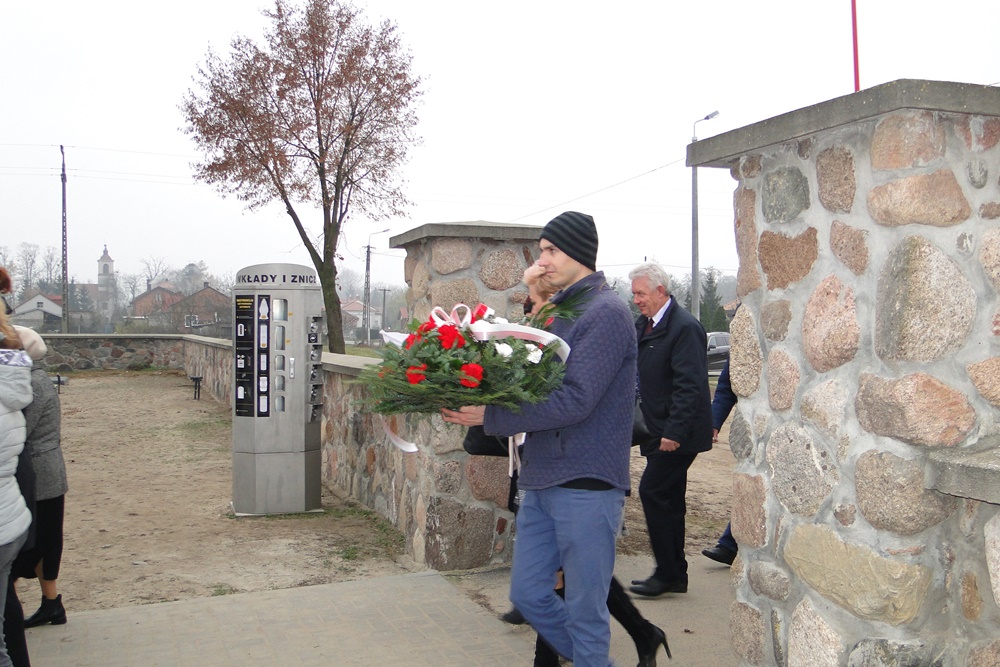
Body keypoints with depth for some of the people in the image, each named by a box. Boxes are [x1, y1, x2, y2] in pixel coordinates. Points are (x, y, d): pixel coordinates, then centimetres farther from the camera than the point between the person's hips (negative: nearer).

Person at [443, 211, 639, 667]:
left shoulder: (606, 313, -13)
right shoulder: (557, 311, 15)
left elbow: (573, 400, -22)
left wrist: (489, 416, -21)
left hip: (586, 483, -9)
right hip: (541, 480, 9)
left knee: (584, 609, 3)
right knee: (527, 594, 15)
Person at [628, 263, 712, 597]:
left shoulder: (684, 327, -16)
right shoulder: (643, 325, 11)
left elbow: (689, 385, -21)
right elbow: (634, 371, 17)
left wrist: (674, 432, -24)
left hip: (678, 434, -9)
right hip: (660, 431, 9)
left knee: (653, 492, -8)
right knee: (669, 499, 13)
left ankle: (668, 573, 3)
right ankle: (675, 574, 23)